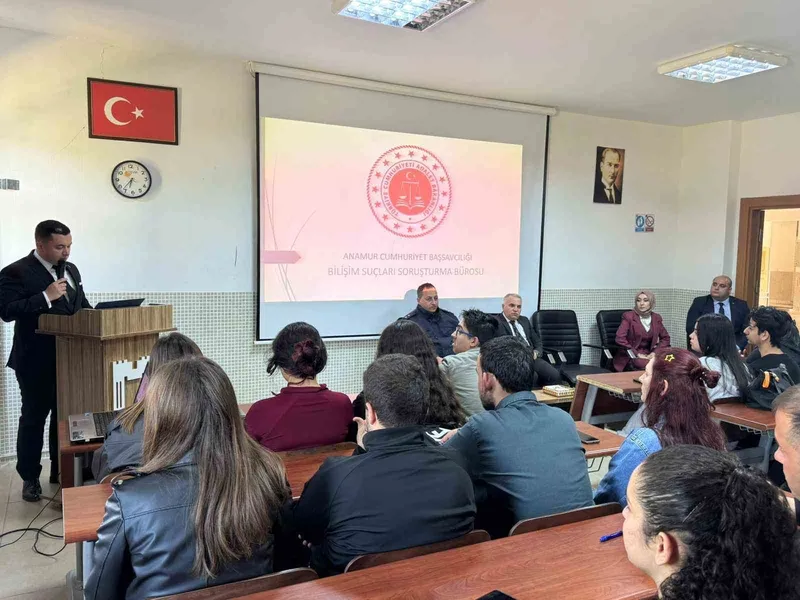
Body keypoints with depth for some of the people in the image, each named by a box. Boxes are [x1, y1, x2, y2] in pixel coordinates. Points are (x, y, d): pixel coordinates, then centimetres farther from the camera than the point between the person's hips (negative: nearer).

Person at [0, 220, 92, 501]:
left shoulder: (71, 270, 10)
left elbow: (82, 306, 16)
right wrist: (46, 296, -27)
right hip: (36, 361, -6)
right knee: (33, 418, 6)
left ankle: (61, 471, 29)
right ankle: (30, 478, 20)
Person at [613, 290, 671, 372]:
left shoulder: (656, 318, 9)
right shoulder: (628, 316, -5)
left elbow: (665, 338, 15)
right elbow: (620, 339, -14)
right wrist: (637, 354, -17)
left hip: (648, 355, 5)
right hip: (629, 357, -5)